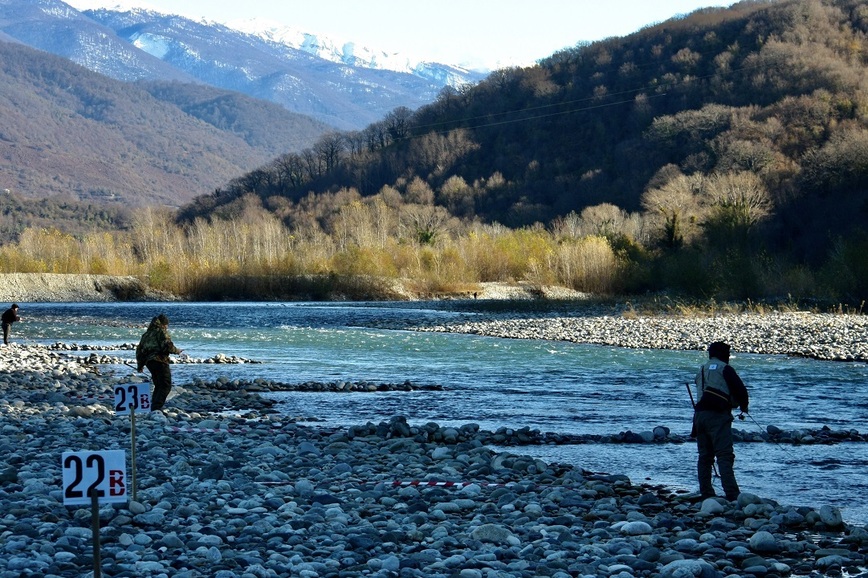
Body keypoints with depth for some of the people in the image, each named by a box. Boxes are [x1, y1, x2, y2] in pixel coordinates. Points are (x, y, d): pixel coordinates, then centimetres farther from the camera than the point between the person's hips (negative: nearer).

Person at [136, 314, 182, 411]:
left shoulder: (146, 333, 20)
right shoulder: (162, 331, -4)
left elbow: (139, 349, 23)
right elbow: (167, 346, -17)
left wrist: (140, 365, 31)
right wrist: (177, 351, 2)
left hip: (149, 362, 8)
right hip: (160, 362, -8)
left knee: (158, 386, 19)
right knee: (166, 386, -8)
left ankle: (153, 408, 15)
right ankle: (156, 408, -22)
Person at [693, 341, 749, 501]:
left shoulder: (701, 370, 21)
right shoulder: (725, 368, -1)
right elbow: (740, 390, -7)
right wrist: (743, 405, 13)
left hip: (700, 414, 7)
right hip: (718, 415, -7)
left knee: (705, 456, 12)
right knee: (724, 456, -13)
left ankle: (706, 494, 12)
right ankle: (732, 494, -21)